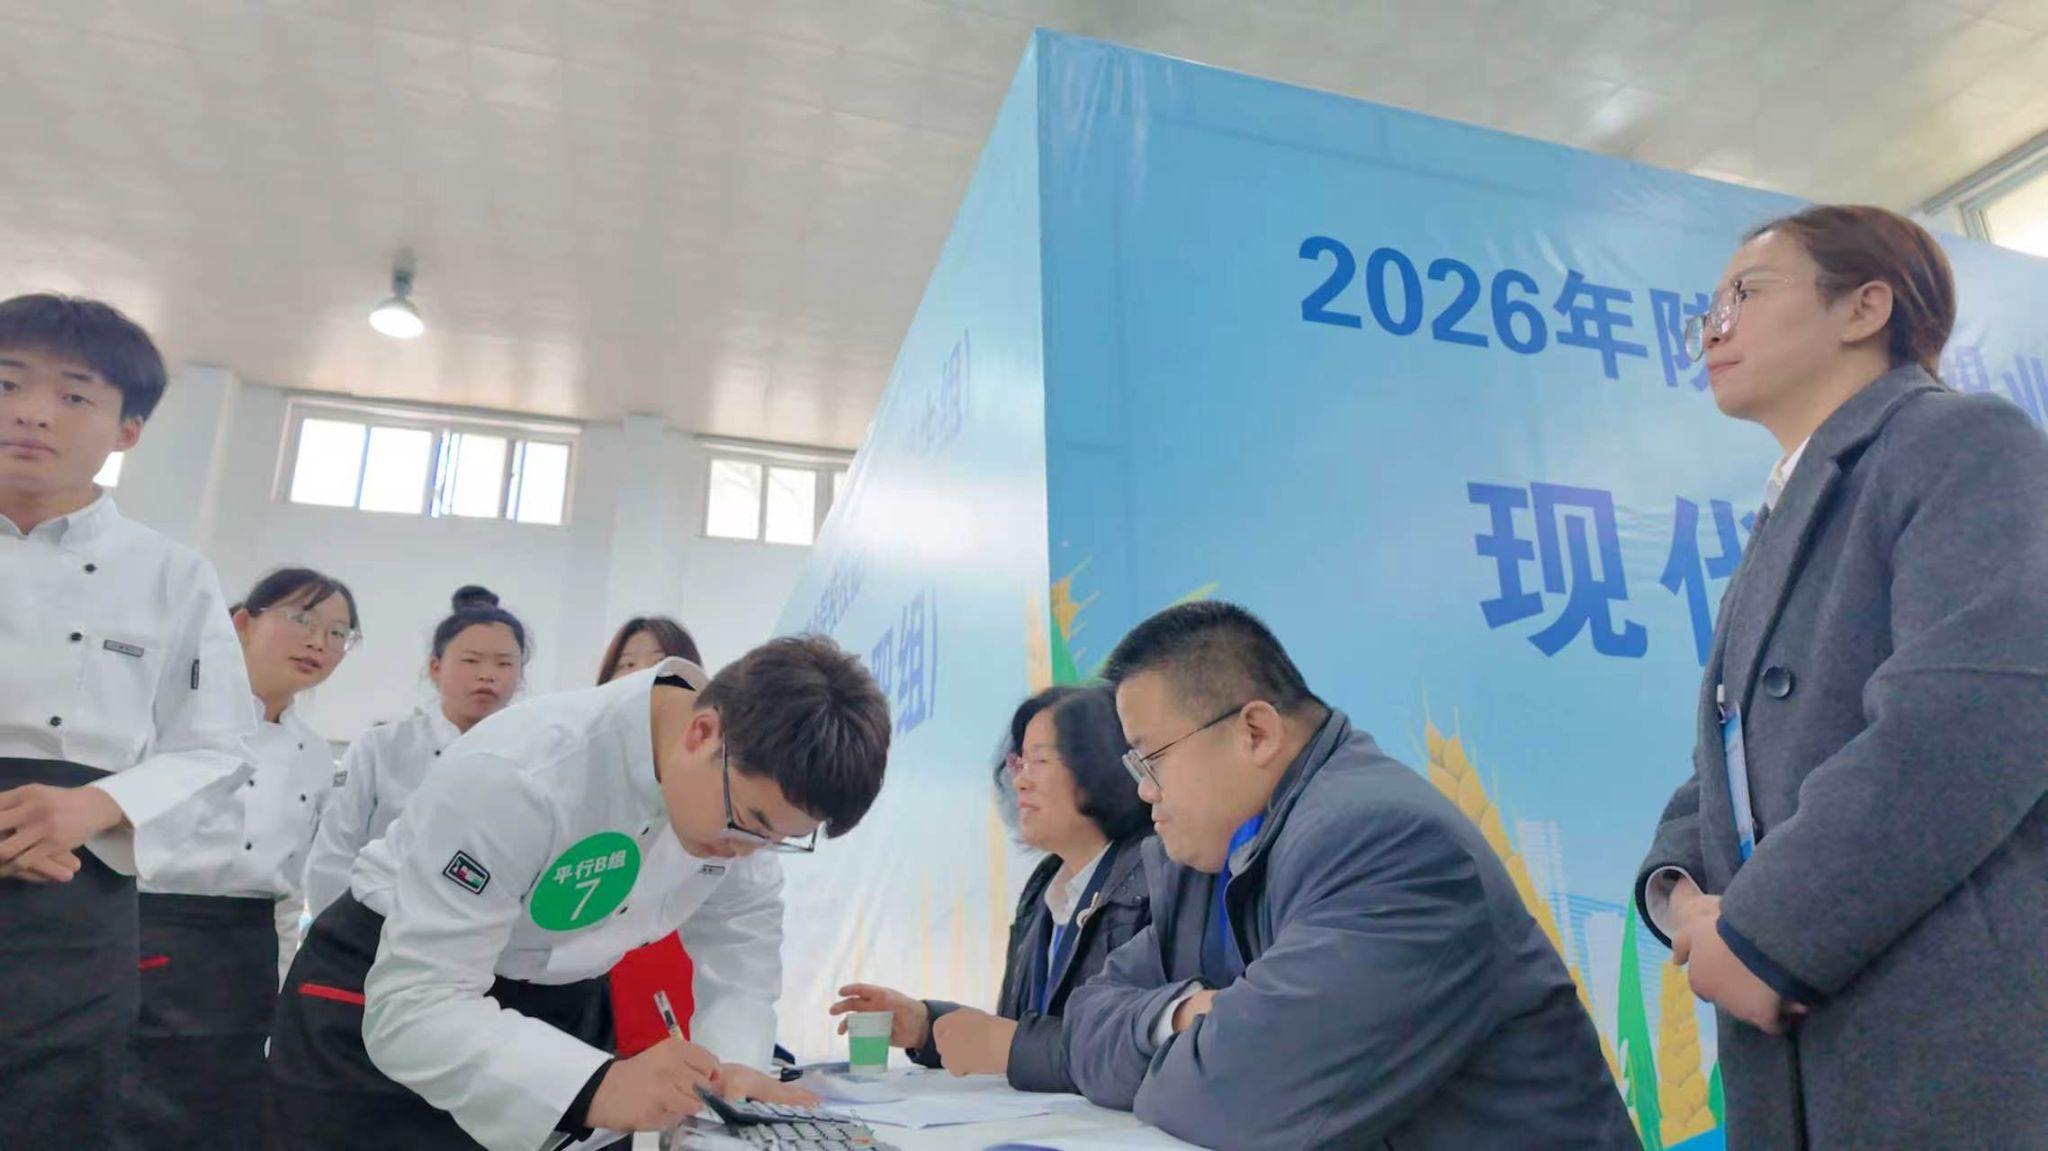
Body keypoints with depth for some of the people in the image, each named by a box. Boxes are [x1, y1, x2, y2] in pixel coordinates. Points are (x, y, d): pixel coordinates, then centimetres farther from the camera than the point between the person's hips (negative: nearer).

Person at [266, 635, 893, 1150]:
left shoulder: (751, 783, -17)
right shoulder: (515, 776, -35)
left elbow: (740, 937, -7)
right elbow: (413, 1006, -36)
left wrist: (735, 1061, -25)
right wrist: (595, 1085, -48)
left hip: (559, 1004, 5)